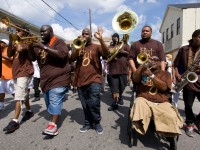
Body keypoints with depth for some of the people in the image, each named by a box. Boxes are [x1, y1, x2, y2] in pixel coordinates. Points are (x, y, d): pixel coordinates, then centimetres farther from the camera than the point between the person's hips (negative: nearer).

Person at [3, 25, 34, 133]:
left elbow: (20, 48, -27)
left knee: (18, 97, -11)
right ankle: (29, 111, 32)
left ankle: (15, 121, -7)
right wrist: (10, 41, -3)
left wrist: (16, 39, -11)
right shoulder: (16, 43, 16)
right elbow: (9, 54, 6)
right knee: (24, 94, 18)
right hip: (16, 72, 9)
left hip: (24, 72, -8)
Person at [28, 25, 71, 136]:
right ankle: (53, 121, 24)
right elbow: (32, 58, 16)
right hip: (45, 79, 8)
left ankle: (53, 125, -12)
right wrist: (30, 46, -1)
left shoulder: (58, 42, -4)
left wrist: (44, 47, -23)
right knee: (49, 102, 12)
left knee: (55, 101, -14)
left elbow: (62, 54, -23)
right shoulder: (40, 44, 18)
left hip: (58, 78, -8)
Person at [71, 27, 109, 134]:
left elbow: (106, 54, -13)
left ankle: (97, 123, 14)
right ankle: (88, 123, 29)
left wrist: (101, 39, -24)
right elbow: (72, 58, 0)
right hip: (81, 80, 4)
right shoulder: (78, 48, 15)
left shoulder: (96, 47, 6)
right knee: (85, 105, 11)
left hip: (94, 80, -3)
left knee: (94, 103, -11)